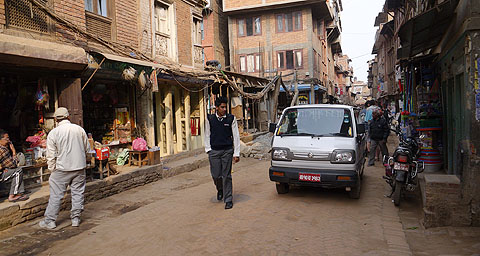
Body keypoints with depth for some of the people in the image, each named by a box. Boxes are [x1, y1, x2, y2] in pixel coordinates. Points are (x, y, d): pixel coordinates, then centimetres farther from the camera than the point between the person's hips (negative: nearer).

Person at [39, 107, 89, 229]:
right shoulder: (79, 129, 0)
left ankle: (50, 220, 14)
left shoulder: (53, 133, -8)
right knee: (77, 193, 10)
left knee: (56, 195, 6)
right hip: (80, 167, 3)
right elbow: (87, 148, 9)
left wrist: (52, 169, 7)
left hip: (62, 169, -2)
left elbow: (51, 155, -6)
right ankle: (76, 218, 16)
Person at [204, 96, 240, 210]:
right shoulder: (210, 119, 3)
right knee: (216, 175, 3)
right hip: (214, 151, 1)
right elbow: (207, 135, 12)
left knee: (226, 176, -1)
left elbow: (236, 136, 1)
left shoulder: (231, 118, -1)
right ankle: (220, 190, 36)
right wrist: (208, 149, 3)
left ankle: (228, 200, 10)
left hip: (227, 150, -1)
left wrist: (236, 153, -3)